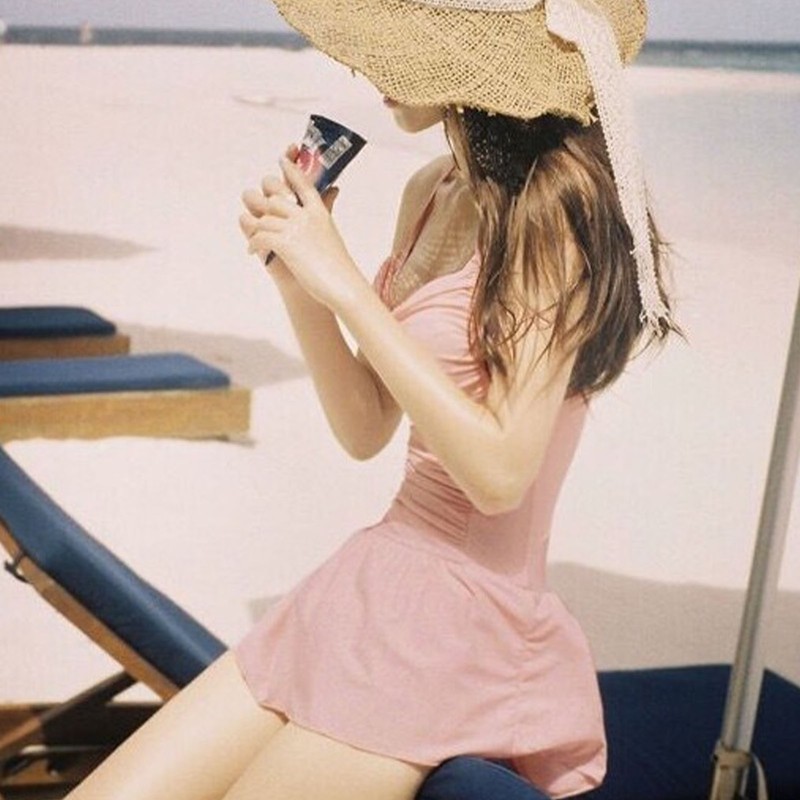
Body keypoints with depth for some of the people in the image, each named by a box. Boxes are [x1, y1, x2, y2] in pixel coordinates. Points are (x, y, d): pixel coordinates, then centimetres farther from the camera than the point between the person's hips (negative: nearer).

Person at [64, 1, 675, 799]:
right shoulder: (431, 194, 10)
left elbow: (500, 470, -21)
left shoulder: (555, 196, -15)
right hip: (371, 579, 8)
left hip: (466, 617, -7)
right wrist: (296, 278, -2)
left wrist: (344, 285, -20)